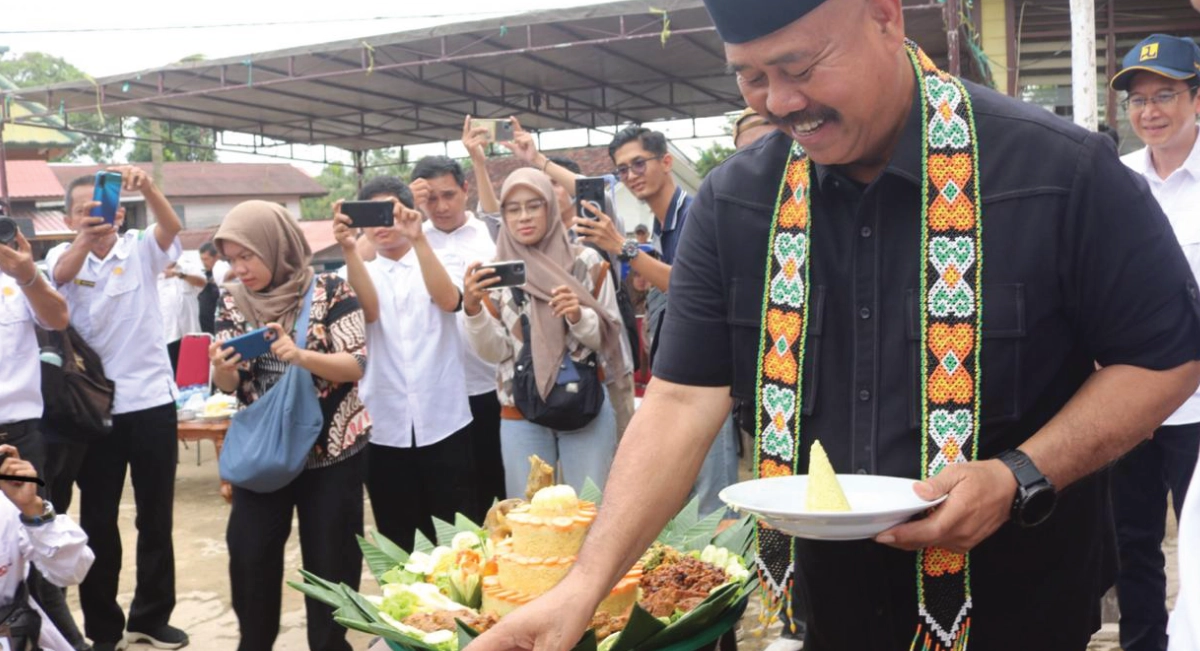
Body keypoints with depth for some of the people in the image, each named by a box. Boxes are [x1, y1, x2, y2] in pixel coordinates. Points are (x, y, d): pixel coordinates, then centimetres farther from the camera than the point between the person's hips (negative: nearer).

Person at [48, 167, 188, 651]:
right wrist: (85, 238, -45)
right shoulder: (65, 255, 0)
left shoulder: (142, 250, 1)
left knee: (156, 517, 10)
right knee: (98, 520, 7)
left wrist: (147, 189, -40)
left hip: (151, 400, 1)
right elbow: (61, 273, -23)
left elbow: (172, 227, -19)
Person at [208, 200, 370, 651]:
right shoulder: (232, 301, 2)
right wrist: (222, 369, -21)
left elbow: (358, 365, -14)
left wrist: (300, 356, -31)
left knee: (330, 562, 5)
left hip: (330, 450, -3)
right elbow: (228, 386, 3)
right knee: (249, 557, 5)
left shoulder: (329, 290, -9)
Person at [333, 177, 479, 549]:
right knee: (396, 543, 9)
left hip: (443, 423, -1)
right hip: (384, 428, 2)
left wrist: (419, 239, -29)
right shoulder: (362, 272, 8)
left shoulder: (433, 264, 5)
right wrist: (349, 249, -28)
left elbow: (449, 301, -18)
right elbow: (370, 311, -14)